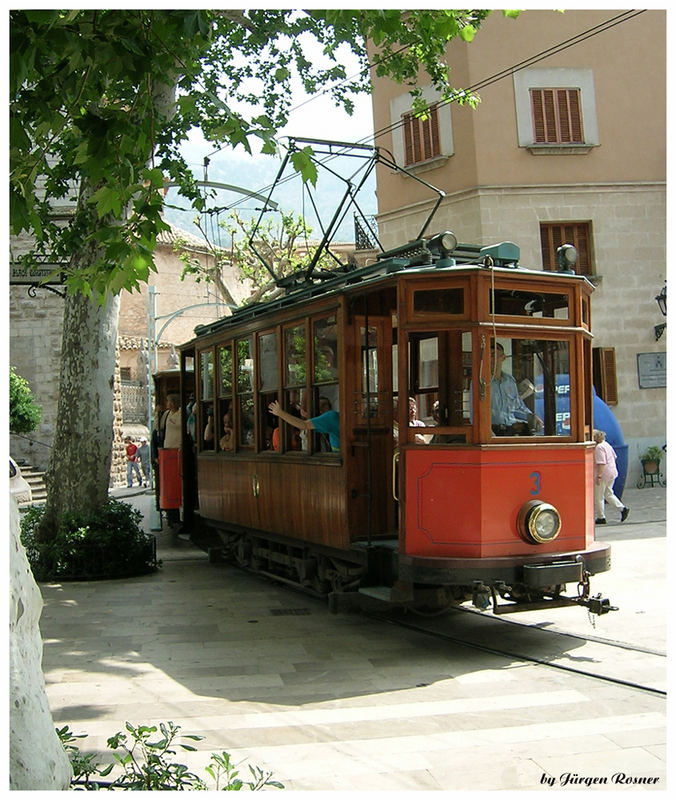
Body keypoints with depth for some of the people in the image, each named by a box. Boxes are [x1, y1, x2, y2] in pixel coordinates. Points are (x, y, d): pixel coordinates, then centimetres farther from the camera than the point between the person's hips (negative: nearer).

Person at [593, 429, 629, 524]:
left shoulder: (599, 447, -19)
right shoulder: (607, 444, 11)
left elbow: (601, 463, -25)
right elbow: (614, 457, 21)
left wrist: (599, 476, -26)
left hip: (603, 474, -10)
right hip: (612, 472, 10)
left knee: (598, 497, 2)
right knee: (608, 494, 20)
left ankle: (601, 518, 8)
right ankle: (623, 508, 7)